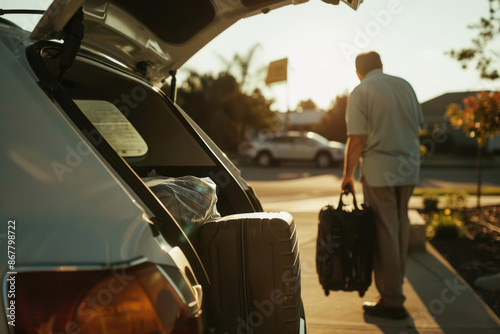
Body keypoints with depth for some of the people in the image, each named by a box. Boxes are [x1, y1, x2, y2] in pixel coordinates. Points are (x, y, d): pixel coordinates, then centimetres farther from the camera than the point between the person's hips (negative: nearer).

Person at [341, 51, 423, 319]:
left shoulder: (361, 91, -8)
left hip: (379, 169, -6)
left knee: (384, 232, 0)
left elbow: (356, 139, -13)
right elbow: (418, 124, 15)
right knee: (400, 227, 17)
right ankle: (397, 281, 30)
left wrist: (348, 174, -4)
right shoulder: (405, 85, 9)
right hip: (409, 168, 6)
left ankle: (392, 300, 6)